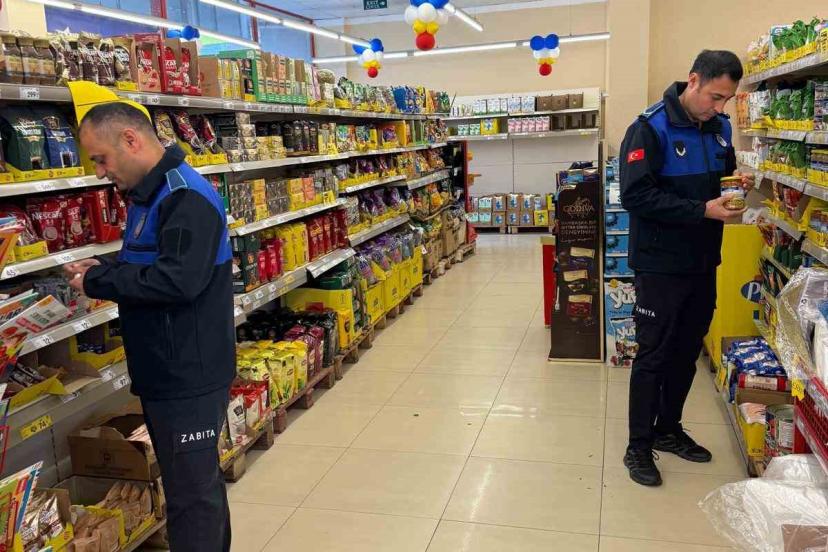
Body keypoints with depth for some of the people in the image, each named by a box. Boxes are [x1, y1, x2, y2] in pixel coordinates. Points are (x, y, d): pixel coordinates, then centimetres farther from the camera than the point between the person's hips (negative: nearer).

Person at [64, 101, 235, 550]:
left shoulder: (186, 197, -19)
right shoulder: (149, 194, 14)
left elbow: (177, 280, -29)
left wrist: (97, 282, -16)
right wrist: (103, 271, 3)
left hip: (188, 377, -10)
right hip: (167, 373, 10)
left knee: (191, 497, 1)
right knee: (198, 483, 22)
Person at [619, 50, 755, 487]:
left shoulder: (719, 127, 6)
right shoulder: (650, 128, -15)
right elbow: (635, 196, -22)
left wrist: (736, 182, -2)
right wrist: (703, 210, -24)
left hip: (703, 263, 7)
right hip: (661, 266, -7)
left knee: (688, 351, 16)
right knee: (653, 356, 2)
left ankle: (669, 429, 33)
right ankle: (639, 447, 16)